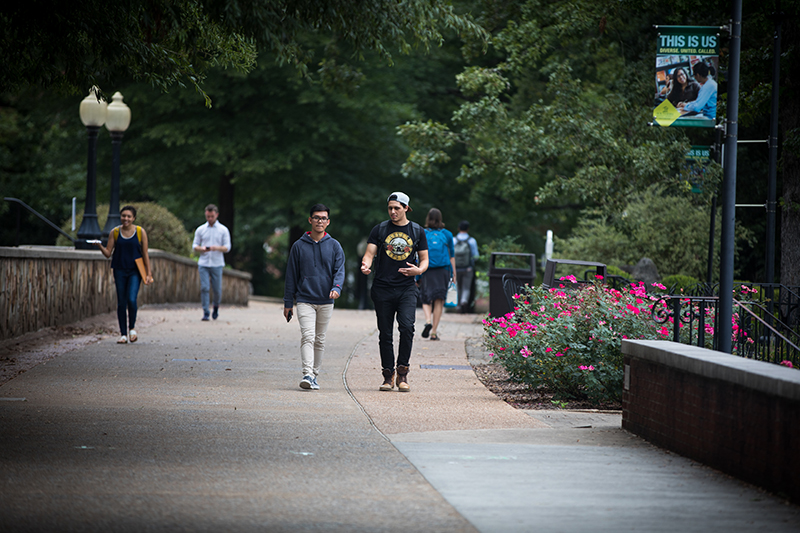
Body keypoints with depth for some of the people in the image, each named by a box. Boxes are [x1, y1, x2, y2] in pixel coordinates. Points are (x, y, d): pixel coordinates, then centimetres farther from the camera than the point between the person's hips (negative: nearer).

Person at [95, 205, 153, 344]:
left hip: (135, 271, -2)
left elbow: (145, 254, 4)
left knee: (131, 300, -17)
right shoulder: (115, 232, 3)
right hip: (119, 271, 2)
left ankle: (132, 328, 6)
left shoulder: (140, 232, 0)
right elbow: (108, 253, 3)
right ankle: (123, 334, 11)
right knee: (121, 302, 2)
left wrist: (148, 273, 1)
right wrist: (100, 246, -17)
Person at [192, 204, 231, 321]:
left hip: (217, 264, -1)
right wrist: (201, 249, -14)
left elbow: (227, 247, 0)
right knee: (204, 288, -8)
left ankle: (216, 307, 31)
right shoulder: (200, 230, 9)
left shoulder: (223, 230, 4)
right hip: (203, 264, 1)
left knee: (217, 289, 3)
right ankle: (205, 313, -5)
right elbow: (195, 245, 9)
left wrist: (217, 248, -20)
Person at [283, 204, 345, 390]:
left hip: (326, 301, 2)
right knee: (308, 336, -16)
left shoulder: (334, 246, 6)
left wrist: (336, 287, -22)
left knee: (320, 340, 9)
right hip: (305, 300, -2)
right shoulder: (299, 246, 4)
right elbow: (291, 275, 7)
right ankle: (307, 374, -26)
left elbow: (339, 270, 0)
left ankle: (314, 374, 19)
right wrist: (288, 303, 6)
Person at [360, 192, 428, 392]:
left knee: (406, 326, -20)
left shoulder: (417, 231, 9)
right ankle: (388, 376, 14)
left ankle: (402, 372, -10)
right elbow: (370, 253, 0)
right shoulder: (379, 230, 6)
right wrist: (365, 265, -23)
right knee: (385, 333, 3)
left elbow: (424, 259, 13)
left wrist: (419, 270, -10)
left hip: (407, 288, -1)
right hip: (382, 288, 1)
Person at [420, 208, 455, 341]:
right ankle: (434, 332, -1)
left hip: (427, 271, -1)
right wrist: (454, 274, 14)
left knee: (426, 300, 9)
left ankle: (428, 320, -21)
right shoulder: (447, 235, 4)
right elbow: (452, 255, 8)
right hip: (443, 270, 1)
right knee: (439, 300, 4)